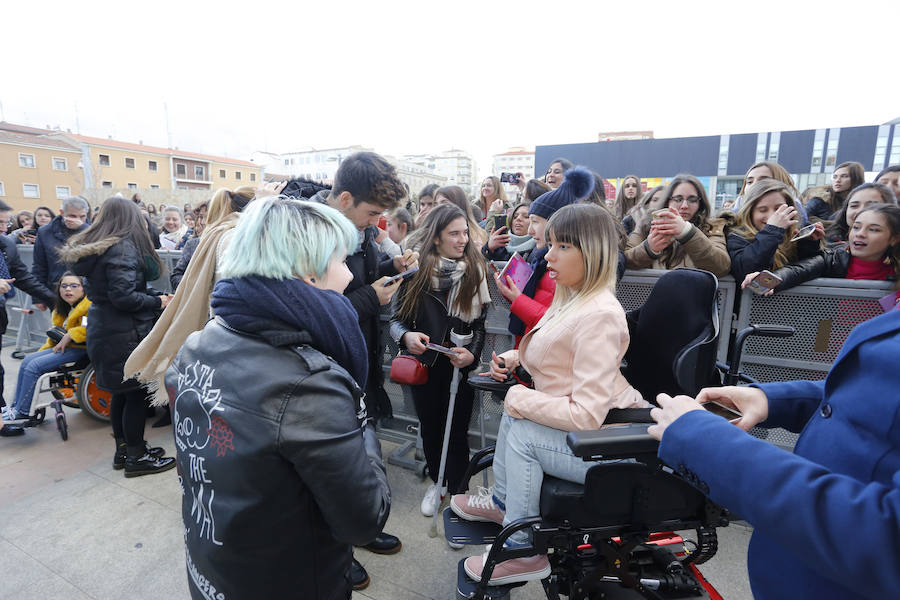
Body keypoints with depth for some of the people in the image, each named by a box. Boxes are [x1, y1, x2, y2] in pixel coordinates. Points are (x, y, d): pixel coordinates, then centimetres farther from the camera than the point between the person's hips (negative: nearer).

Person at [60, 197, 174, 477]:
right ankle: (136, 458, 13)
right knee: (136, 393, 2)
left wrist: (153, 297, 11)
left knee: (120, 393, 18)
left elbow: (101, 290, 15)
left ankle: (124, 449, 31)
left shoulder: (92, 246, 11)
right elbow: (123, 296, -24)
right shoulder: (123, 248, -17)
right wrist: (157, 302, -11)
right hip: (125, 334, -9)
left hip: (103, 329, 9)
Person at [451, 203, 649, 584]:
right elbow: (556, 355, 20)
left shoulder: (598, 316, -28)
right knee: (515, 410, 8)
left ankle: (523, 552, 7)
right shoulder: (573, 298, 3)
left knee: (521, 433, -15)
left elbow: (586, 416, -30)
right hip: (590, 426, 9)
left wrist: (520, 399, -18)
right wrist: (514, 358, 4)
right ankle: (502, 503, 28)